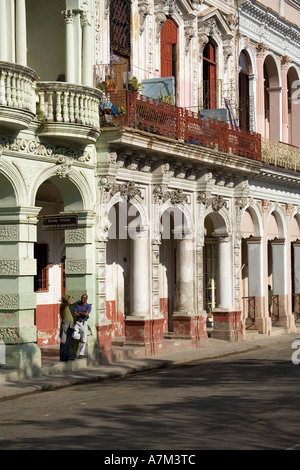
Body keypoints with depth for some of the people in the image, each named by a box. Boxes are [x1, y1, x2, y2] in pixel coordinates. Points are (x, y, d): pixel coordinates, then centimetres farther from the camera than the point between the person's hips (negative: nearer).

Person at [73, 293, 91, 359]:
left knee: (83, 340, -1)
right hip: (77, 322, 2)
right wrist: (83, 314, -12)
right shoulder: (77, 305, 2)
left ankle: (81, 354, 8)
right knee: (74, 335, -18)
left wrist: (79, 312, -9)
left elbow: (86, 314, -21)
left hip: (84, 323, -2)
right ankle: (82, 337, 16)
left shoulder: (88, 306, -4)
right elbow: (75, 314, -9)